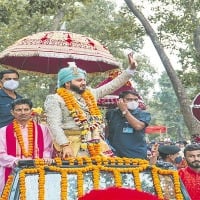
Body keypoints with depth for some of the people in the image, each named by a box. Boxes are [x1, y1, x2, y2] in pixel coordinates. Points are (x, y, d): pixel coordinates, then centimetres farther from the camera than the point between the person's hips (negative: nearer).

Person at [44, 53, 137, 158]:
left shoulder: (90, 94, 16)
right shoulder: (55, 100, -2)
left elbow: (112, 86, 19)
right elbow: (55, 125, -11)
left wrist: (131, 69, 16)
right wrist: (65, 146, -22)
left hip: (95, 143, 6)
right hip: (73, 145, -6)